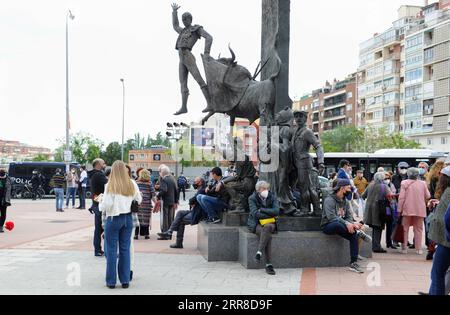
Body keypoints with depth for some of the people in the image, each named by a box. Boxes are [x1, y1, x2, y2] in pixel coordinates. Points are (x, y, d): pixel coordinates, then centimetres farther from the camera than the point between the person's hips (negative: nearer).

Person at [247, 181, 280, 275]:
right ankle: (268, 264, -34)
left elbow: (276, 211, -12)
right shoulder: (252, 198, -3)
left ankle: (259, 252, -35)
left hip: (270, 223, 2)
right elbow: (255, 213, -15)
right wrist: (270, 214, -14)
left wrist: (261, 209, -16)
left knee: (267, 227, -36)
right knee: (268, 235, -33)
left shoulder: (273, 197, 3)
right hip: (256, 224, -2)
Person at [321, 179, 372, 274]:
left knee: (353, 234, -20)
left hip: (341, 226, 7)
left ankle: (353, 263, -20)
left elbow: (349, 217, 6)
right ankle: (358, 233, -25)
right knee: (338, 225, -40)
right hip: (328, 226, -7)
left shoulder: (345, 201, 13)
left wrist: (352, 223, -18)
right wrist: (346, 223, -35)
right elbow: (331, 217, -25)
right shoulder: (329, 200, -12)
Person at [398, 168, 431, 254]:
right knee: (418, 229, 9)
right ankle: (418, 249, 7)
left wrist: (399, 210, -3)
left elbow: (401, 197, -9)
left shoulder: (405, 183, -6)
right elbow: (428, 197, 5)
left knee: (405, 228, 9)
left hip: (407, 209, -1)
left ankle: (404, 248, 8)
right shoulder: (423, 183, 0)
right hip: (420, 210, 1)